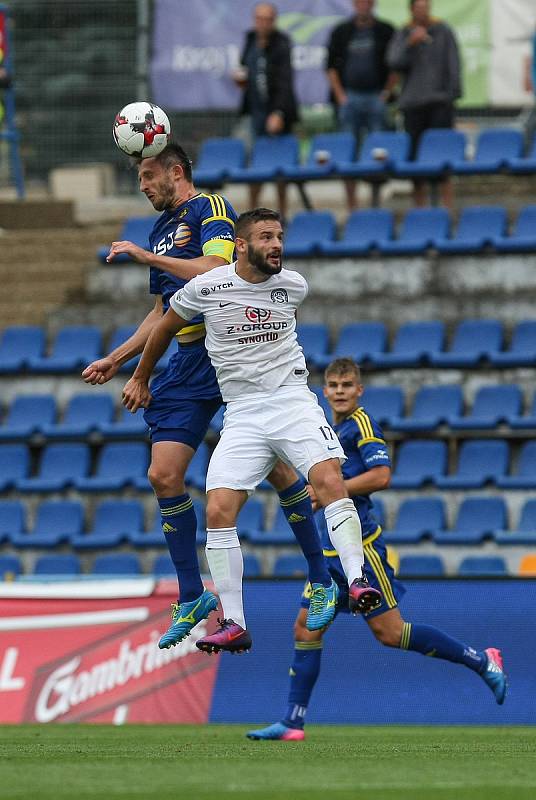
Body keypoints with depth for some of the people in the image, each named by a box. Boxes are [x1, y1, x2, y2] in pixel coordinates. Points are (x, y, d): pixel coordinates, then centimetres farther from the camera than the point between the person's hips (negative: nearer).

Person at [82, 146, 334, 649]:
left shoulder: (211, 209, -4)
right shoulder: (160, 229, 20)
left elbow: (214, 270, -22)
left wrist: (146, 257, -17)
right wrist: (117, 358, 25)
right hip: (187, 363, 8)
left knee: (273, 467, -7)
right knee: (163, 475, -4)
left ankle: (321, 581, 6)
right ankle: (191, 598, 4)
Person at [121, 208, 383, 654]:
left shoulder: (294, 286, 2)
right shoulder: (205, 288, -3)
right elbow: (166, 328, 16)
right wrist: (140, 380, 27)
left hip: (293, 401, 0)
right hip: (242, 413, 0)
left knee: (329, 481, -26)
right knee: (219, 511, -13)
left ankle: (357, 583, -29)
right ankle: (234, 625, -7)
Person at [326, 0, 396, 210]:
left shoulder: (385, 31, 5)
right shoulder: (341, 31, 8)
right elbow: (331, 66, 8)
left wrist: (387, 93, -3)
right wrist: (340, 95, -1)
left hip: (377, 97, -1)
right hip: (349, 96, 1)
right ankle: (351, 203, 2)